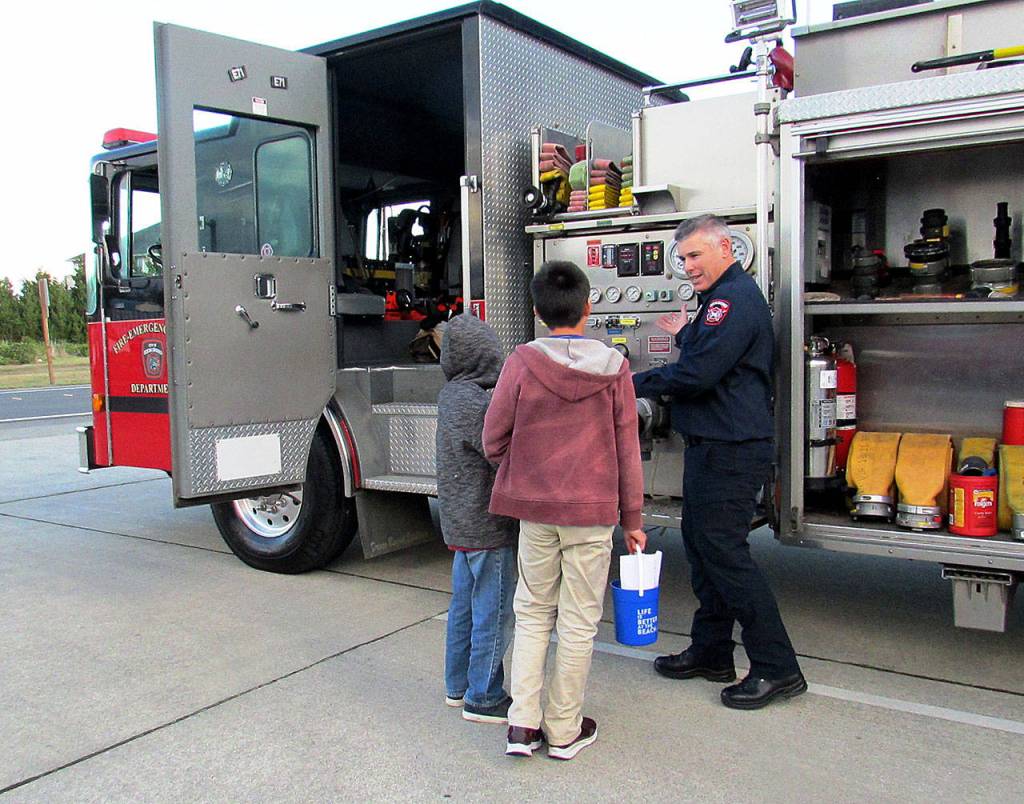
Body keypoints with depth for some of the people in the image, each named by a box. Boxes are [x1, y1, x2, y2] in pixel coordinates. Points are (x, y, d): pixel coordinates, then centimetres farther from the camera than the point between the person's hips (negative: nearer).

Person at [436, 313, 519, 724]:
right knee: (493, 612, 2)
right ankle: (484, 698, 12)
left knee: (464, 605, 19)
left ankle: (458, 685, 31)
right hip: (487, 525, -10)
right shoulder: (476, 403, -21)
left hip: (460, 521, 10)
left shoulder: (451, 395, 8)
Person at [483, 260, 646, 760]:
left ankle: (522, 724, 15)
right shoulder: (613, 368, -6)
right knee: (578, 624, 10)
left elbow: (493, 441, -3)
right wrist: (632, 520, 8)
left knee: (533, 615, 17)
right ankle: (564, 732, 22)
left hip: (535, 511, 1)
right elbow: (627, 451, -1)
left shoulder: (522, 363, -7)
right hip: (593, 512, 0)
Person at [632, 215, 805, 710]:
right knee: (702, 545, 15)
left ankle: (777, 669, 2)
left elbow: (697, 375, -23)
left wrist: (636, 384, -12)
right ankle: (711, 653, 27)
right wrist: (686, 335, 23)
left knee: (724, 552, -7)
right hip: (711, 446, 11)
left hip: (730, 451, -11)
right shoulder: (725, 297, 18)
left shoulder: (734, 298, -16)